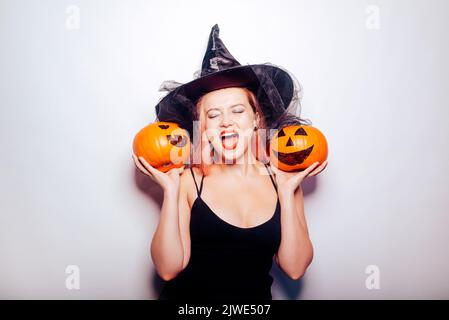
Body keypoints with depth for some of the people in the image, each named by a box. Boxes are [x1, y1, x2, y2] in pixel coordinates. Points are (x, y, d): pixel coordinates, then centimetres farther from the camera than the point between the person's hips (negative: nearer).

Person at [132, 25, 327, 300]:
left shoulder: (283, 179, -5)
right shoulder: (189, 180, -9)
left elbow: (295, 268, -6)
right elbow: (168, 268, -11)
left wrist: (287, 193, -13)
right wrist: (171, 191, -17)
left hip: (257, 296, 2)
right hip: (188, 296, -1)